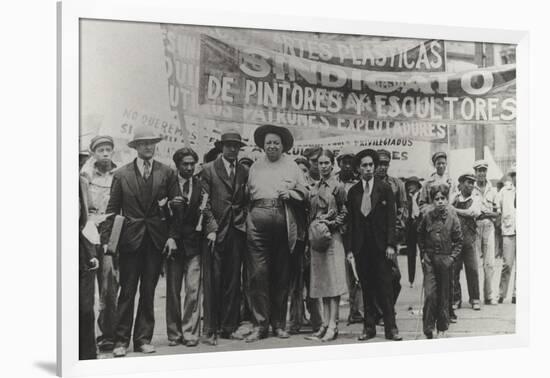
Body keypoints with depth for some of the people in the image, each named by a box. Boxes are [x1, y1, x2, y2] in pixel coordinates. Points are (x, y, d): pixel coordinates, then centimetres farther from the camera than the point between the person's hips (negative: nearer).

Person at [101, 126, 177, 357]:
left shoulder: (167, 173, 6)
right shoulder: (121, 174, 4)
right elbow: (112, 209, 3)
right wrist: (106, 239, -4)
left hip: (156, 239, 1)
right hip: (130, 238, -1)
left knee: (148, 291, 6)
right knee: (127, 291, 0)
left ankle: (143, 339, 14)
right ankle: (121, 340, 6)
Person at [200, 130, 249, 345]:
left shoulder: (244, 172, 14)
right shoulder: (209, 170, 3)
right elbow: (204, 203, -2)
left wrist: (244, 223, 4)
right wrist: (212, 228, -9)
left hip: (237, 231, 4)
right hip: (216, 231, -3)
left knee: (233, 281, 5)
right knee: (213, 281, -4)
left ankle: (229, 327, 12)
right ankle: (211, 331, 1)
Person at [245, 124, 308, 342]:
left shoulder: (291, 166, 16)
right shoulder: (255, 167, 17)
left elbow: (305, 192, 15)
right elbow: (246, 195, 12)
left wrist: (290, 193, -4)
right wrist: (246, 219, -2)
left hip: (284, 223, 0)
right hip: (258, 220, 0)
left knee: (281, 275, 5)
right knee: (257, 274, -8)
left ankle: (279, 324, 14)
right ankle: (260, 324, -3)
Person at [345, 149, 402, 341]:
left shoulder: (385, 188, 3)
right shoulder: (353, 192, 9)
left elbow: (391, 218, -1)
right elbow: (351, 221, 8)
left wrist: (391, 245, -9)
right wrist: (350, 248, 3)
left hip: (380, 245, -2)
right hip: (361, 246, 2)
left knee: (385, 286, -2)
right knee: (366, 287, 5)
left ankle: (391, 327, 3)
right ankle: (369, 327, 11)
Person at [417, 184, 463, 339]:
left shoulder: (452, 217, -5)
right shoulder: (427, 216, -2)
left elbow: (459, 241, 2)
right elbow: (420, 236, 11)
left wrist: (452, 257, -6)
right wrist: (423, 255, 6)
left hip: (445, 260, 0)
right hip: (429, 259, 0)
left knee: (444, 295, 7)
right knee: (430, 294, -7)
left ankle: (442, 328, 19)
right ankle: (428, 329, 1)